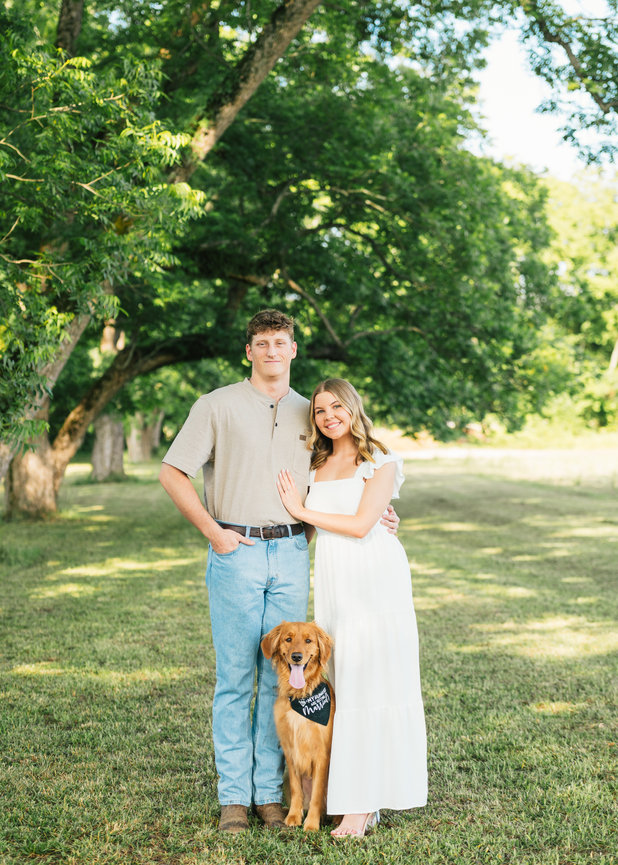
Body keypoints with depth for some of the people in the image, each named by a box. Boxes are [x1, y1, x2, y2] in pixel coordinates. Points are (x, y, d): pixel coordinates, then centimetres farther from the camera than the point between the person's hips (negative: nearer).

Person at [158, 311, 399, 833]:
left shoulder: (307, 414, 14)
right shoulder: (218, 407, 2)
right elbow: (173, 474, -1)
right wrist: (213, 531, -7)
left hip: (291, 554, 4)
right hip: (237, 554, -3)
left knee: (281, 678, 6)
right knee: (235, 678, 0)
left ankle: (270, 792, 15)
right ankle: (234, 796, 9)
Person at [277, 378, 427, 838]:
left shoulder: (380, 462, -2)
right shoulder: (315, 466, 16)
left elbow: (361, 524, -12)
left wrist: (302, 511, -5)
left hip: (375, 580, -6)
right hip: (333, 585, 6)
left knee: (372, 679, -6)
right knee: (342, 685, 3)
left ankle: (363, 804, -5)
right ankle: (358, 794, 10)